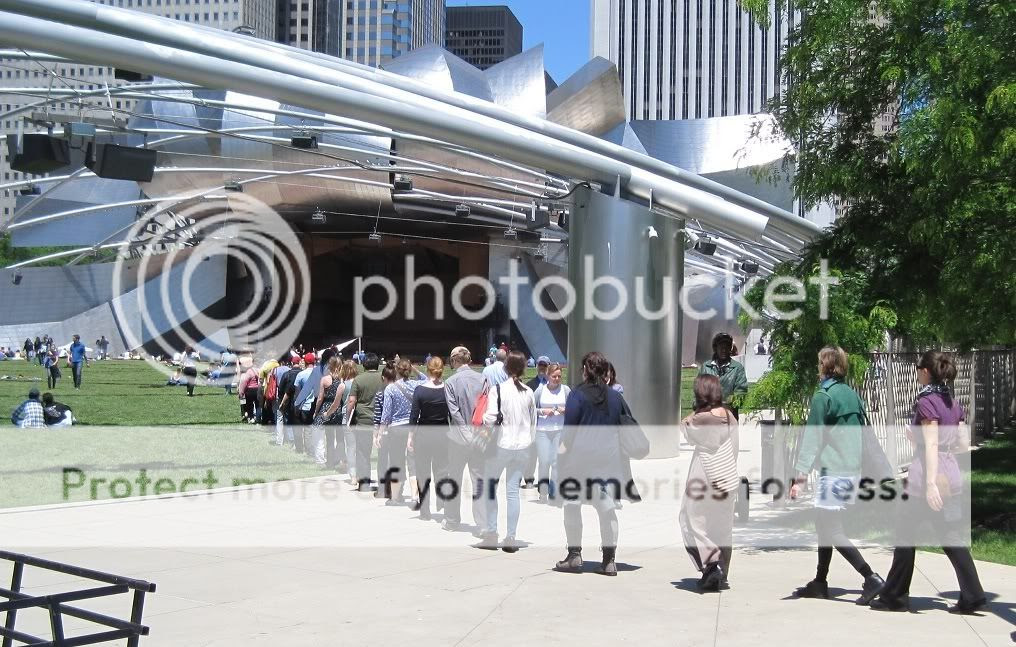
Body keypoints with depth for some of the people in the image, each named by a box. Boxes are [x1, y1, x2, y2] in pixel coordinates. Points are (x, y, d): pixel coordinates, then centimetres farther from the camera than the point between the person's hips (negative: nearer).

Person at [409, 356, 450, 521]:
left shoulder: (420, 390, -10)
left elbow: (414, 415, -8)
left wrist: (410, 436, 0)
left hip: (423, 435, -1)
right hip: (443, 435, 1)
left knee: (423, 472, 8)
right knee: (441, 470, 14)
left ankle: (425, 511, 11)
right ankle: (442, 503, -1)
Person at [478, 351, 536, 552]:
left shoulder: (498, 389, -11)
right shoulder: (528, 392, 4)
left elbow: (490, 418, -17)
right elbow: (533, 421, 12)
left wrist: (481, 420, 3)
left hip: (502, 445, -4)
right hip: (523, 446, 4)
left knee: (490, 485, 11)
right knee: (513, 490, 8)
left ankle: (491, 533, 9)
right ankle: (511, 537, 8)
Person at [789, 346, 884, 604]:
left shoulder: (823, 396, -12)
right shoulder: (852, 395, 12)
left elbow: (811, 440, -16)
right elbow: (862, 434, 17)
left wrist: (800, 478, -16)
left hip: (834, 472, -9)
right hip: (853, 470, 9)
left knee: (831, 531, -3)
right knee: (824, 525, 17)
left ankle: (871, 578, -10)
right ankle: (820, 583, 24)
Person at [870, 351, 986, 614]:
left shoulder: (926, 402, -12)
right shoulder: (953, 403, 11)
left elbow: (931, 445, -20)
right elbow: (963, 444, 14)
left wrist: (930, 483, -24)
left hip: (927, 476, -7)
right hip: (951, 476, 7)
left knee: (906, 534, 5)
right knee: (951, 537, 10)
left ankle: (894, 597, 13)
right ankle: (972, 596, 3)